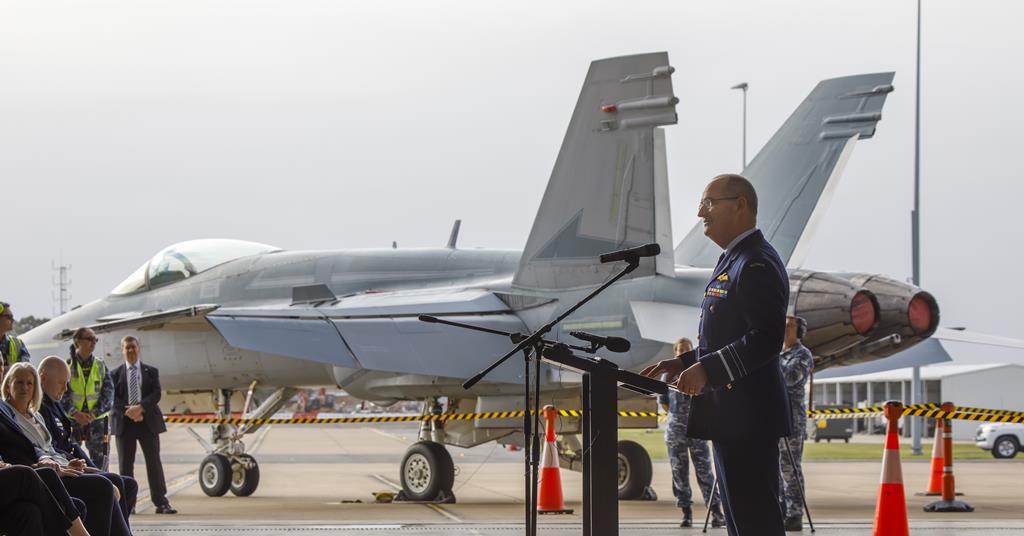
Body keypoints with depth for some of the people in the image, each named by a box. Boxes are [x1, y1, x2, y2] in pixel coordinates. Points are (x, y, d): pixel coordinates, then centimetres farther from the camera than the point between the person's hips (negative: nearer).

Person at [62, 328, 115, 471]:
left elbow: (108, 394, 3)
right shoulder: (67, 366, 2)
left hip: (97, 419, 2)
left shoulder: (101, 366, 8)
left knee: (100, 462, -3)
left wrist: (93, 414, -11)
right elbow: (61, 394, -4)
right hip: (72, 420, -2)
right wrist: (75, 413, -17)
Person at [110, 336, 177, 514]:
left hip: (148, 421, 0)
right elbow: (113, 398, 0)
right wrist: (129, 411, -15)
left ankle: (161, 502, -1)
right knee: (126, 464, 1)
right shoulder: (116, 374, 8)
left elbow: (156, 394, -1)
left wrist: (140, 407, -17)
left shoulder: (151, 372, 10)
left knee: (154, 462, -2)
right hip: (124, 423, 0)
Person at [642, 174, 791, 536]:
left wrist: (707, 369, -28)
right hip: (733, 416, 11)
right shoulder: (733, 261, 20)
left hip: (747, 417, -11)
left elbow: (766, 338, -23)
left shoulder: (757, 265, -14)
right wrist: (683, 363, 13)